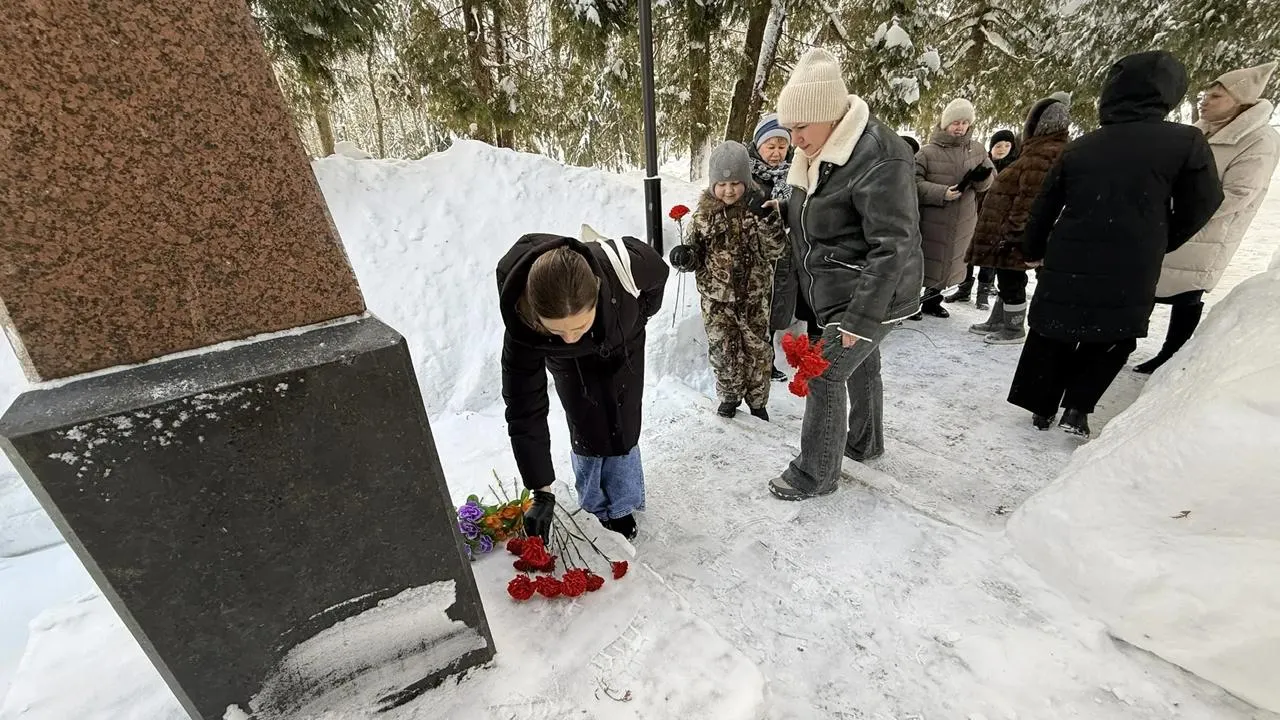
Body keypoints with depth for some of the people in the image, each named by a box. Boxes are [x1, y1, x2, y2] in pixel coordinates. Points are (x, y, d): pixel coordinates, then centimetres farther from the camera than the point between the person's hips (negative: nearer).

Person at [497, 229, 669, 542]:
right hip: (570, 363, 0)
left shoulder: (627, 264, -44)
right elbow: (525, 410, -31)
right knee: (587, 433, -1)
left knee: (623, 429, 4)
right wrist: (542, 493, -28)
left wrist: (641, 315, 1)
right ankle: (596, 509, 26)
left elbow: (658, 276, -16)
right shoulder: (523, 326, -40)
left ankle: (622, 508, 27)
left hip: (623, 346, 1)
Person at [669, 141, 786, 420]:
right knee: (722, 350, 7)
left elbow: (775, 250, -12)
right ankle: (729, 396, 32)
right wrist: (685, 256, -19)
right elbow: (697, 254, 4)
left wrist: (767, 220, -28)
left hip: (754, 295, 0)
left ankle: (757, 401, 31)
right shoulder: (705, 213, -2)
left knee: (758, 350, 10)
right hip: (716, 297, 1)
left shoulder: (759, 207, -5)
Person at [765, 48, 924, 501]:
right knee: (861, 364, 22)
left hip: (871, 296, -9)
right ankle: (864, 442, 43)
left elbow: (893, 247, -26)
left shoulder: (878, 159, -24)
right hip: (837, 291, 9)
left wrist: (861, 317, -27)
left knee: (825, 374, -5)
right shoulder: (822, 152, 4)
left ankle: (816, 474, 12)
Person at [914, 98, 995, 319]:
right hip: (932, 219, -6)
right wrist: (942, 193, -23)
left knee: (950, 262, 16)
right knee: (922, 260, 0)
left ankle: (932, 300, 32)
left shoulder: (977, 149, 6)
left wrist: (982, 177, -13)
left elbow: (990, 179, 11)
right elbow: (915, 182, -13)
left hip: (963, 221, 6)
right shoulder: (928, 151, -10)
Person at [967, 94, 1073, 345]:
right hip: (1008, 229, 11)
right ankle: (997, 321, 28)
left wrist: (1012, 229, -21)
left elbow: (1028, 198, -23)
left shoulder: (1042, 155, -18)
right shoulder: (1043, 150, 17)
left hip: (1013, 232, -11)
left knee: (1011, 280, -1)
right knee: (1007, 278, 17)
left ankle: (1014, 329, 10)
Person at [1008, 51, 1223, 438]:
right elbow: (1200, 207, 3)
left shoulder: (1080, 147, 3)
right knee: (1113, 341, 19)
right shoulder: (1185, 141, -5)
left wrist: (1033, 250, 22)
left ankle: (1042, 407, 21)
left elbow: (1044, 207, 8)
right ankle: (1078, 407, 9)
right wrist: (1158, 245, 20)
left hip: (1067, 266, 2)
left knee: (1053, 337, 16)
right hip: (1129, 275, -2)